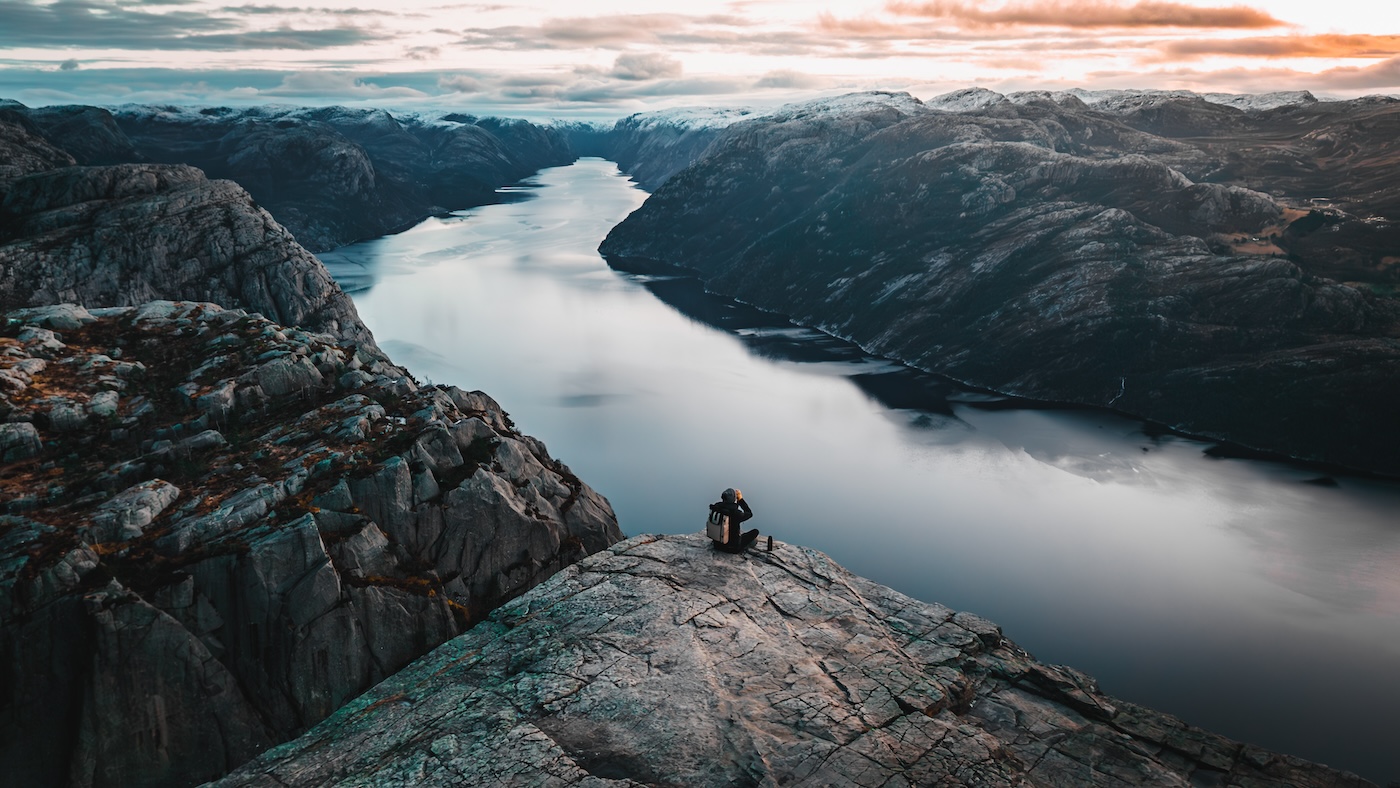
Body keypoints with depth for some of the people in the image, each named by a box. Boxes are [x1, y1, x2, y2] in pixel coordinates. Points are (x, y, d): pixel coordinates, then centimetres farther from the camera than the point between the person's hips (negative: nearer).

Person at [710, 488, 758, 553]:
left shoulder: (716, 508, -14)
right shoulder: (736, 514, -30)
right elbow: (750, 513, -8)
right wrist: (741, 499, -5)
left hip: (718, 545, 6)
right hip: (733, 549, -6)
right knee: (755, 531, 11)